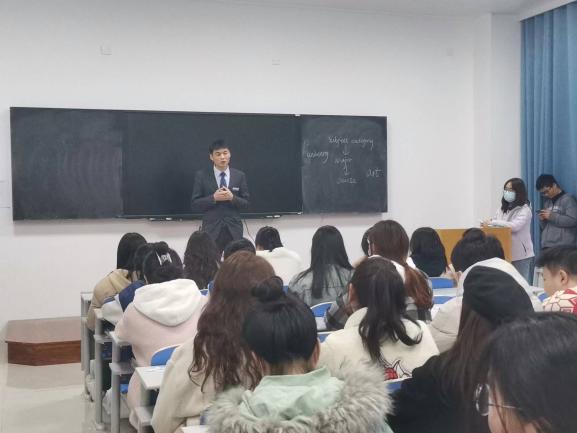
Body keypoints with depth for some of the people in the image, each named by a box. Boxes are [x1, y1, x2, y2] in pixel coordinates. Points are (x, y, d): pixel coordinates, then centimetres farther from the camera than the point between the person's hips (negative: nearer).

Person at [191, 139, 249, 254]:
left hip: (234, 230, 1)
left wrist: (232, 198, -12)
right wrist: (213, 198, -14)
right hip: (211, 230, -1)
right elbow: (195, 204, 0)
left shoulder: (240, 176, 7)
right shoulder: (201, 176, 3)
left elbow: (246, 203, 7)